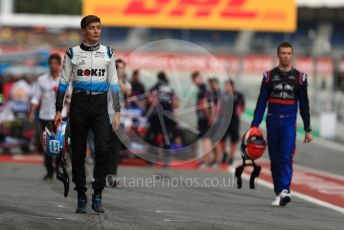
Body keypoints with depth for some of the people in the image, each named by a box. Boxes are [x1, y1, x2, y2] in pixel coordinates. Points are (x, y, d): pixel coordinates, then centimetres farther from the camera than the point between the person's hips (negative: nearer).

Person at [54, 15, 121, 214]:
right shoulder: (72, 53, 2)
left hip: (100, 105, 0)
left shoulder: (108, 53, 6)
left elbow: (114, 83, 7)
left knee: (103, 149, -15)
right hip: (79, 104, 0)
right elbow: (63, 83, 5)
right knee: (79, 153, 3)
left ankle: (97, 197, -5)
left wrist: (117, 112, 1)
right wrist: (59, 111, 2)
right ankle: (82, 198, 12)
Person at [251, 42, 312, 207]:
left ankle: (285, 191, -26)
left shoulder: (299, 77, 7)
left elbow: (304, 105, 10)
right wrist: (255, 125, -2)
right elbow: (261, 102, 6)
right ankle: (279, 194, 12)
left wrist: (308, 129, 8)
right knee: (275, 160, 5)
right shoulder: (269, 76, 7)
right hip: (272, 123, 2)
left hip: (289, 123, -2)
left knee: (286, 157, -16)